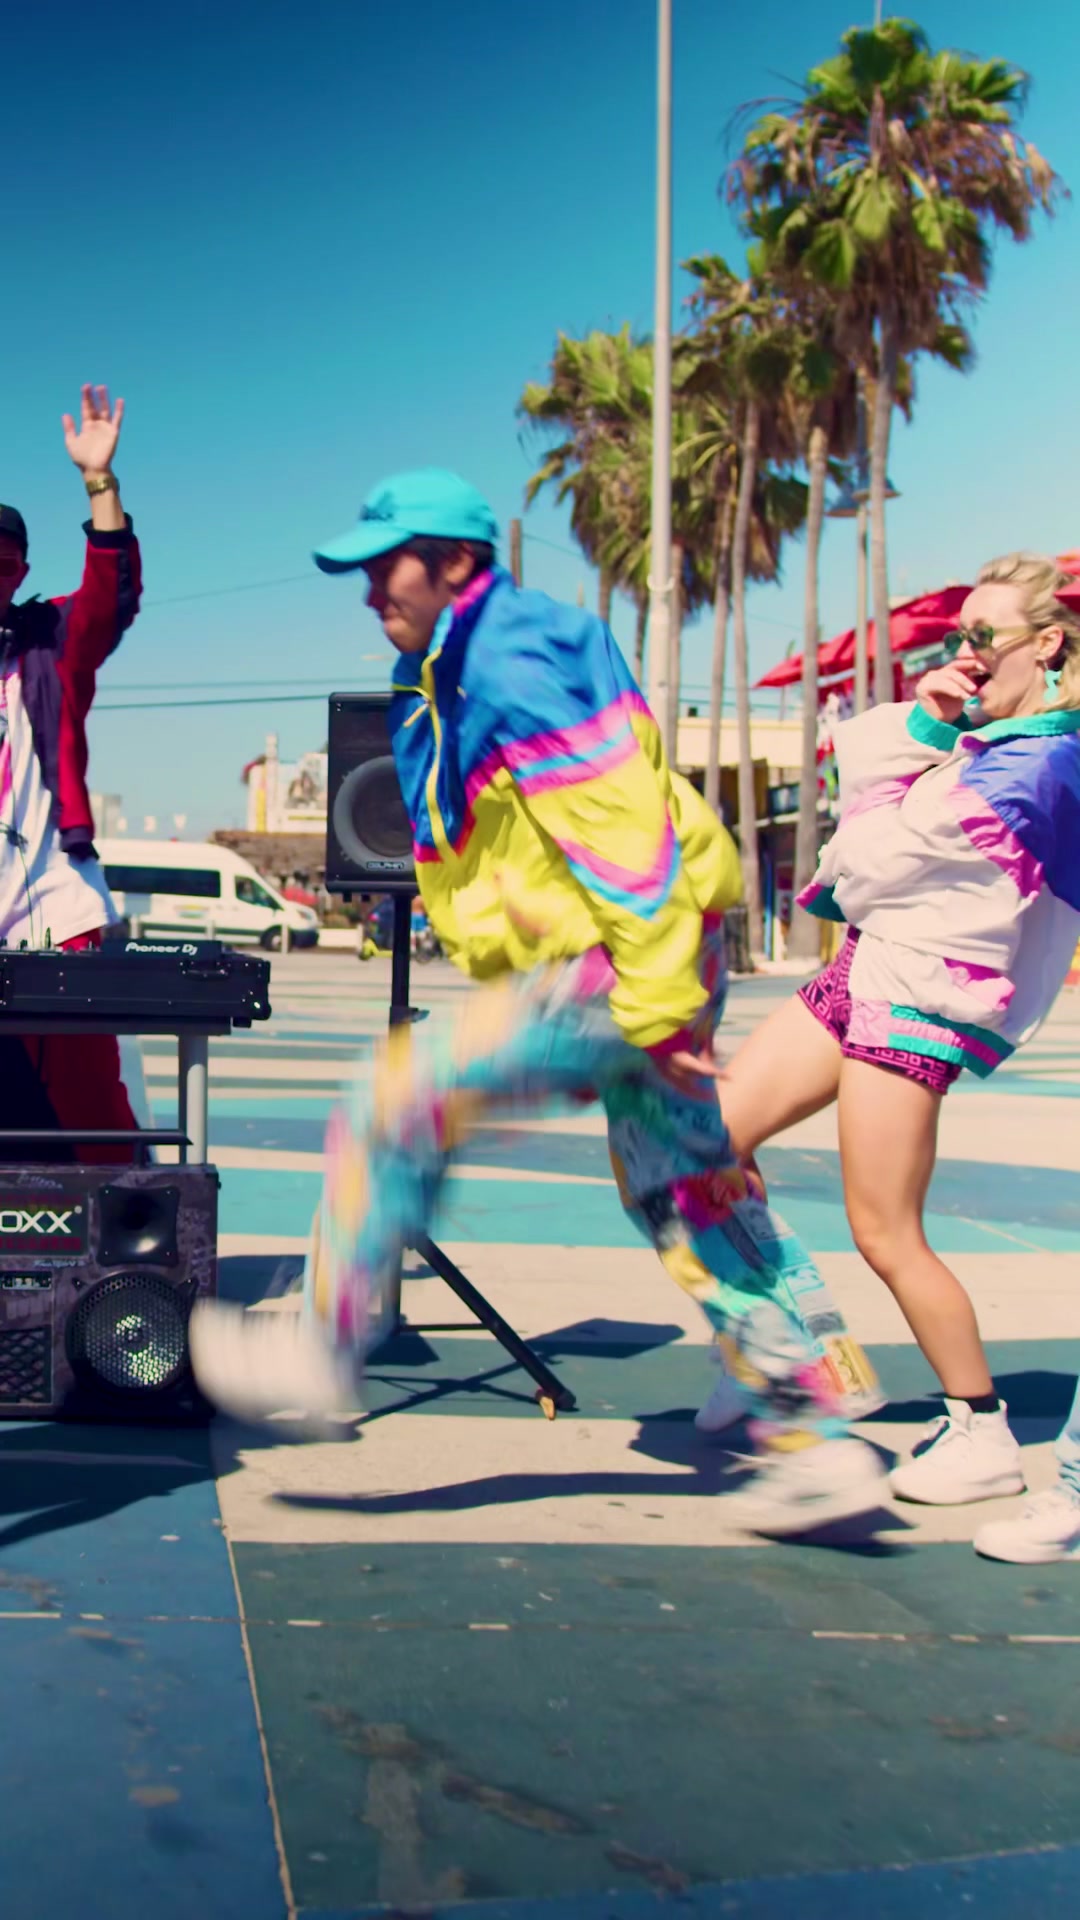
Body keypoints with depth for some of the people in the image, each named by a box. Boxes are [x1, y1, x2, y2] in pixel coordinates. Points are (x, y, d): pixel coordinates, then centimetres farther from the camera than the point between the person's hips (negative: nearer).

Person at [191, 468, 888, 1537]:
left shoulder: (513, 660, -15)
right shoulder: (450, 676, 19)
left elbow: (622, 832, -23)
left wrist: (658, 1006, -24)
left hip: (620, 968, -11)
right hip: (642, 976, 11)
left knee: (396, 1109, -8)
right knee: (692, 1205, 13)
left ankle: (321, 1347, 5)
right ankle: (820, 1439, 18)